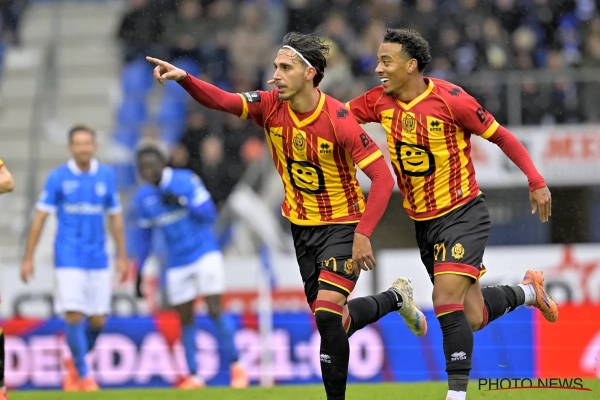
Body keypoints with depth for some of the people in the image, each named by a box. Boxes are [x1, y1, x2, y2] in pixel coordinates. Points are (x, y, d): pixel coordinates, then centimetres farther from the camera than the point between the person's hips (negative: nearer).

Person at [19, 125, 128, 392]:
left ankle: (74, 362, 29)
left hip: (98, 258, 3)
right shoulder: (58, 177, -3)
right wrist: (28, 258, -4)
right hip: (69, 258, -3)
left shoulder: (106, 175, 5)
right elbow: (40, 217, -1)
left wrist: (122, 257, 9)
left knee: (98, 320, 3)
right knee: (74, 316, -12)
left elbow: (115, 217, 12)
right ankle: (83, 374, 1)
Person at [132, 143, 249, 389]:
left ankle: (236, 367, -1)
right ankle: (193, 376, 8)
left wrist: (182, 202, -24)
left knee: (215, 312, -11)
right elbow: (144, 236, 14)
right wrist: (139, 272, 13)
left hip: (205, 255, -4)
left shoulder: (186, 180, -10)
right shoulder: (143, 197, 4)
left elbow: (210, 214, -12)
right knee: (185, 320, 4)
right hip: (177, 265, 4)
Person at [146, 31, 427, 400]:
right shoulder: (271, 107, -9)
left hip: (343, 226, -6)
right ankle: (395, 298, 43)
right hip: (302, 226, 6)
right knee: (331, 320, 15)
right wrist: (183, 78, -42)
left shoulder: (339, 121, -24)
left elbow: (383, 178, -23)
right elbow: (222, 101, -24)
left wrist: (363, 234, -30)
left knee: (328, 315, -21)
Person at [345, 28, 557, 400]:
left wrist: (535, 181, -11)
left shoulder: (450, 99, -17)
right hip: (423, 222, 6)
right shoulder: (380, 101, -2)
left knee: (447, 301, -21)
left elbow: (500, 136, -9)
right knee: (474, 317, 8)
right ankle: (527, 291, 39)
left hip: (463, 213, -6)